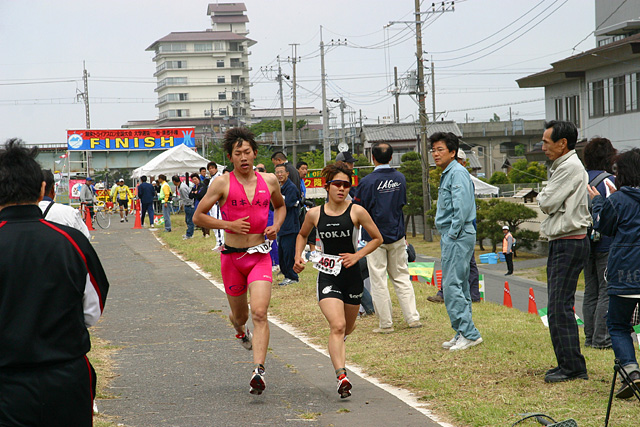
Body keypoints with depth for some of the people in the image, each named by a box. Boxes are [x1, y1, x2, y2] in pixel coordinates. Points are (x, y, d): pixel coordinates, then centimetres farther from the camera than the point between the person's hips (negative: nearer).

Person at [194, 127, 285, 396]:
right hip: (232, 257, 0)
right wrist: (229, 225, -14)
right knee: (240, 314, 15)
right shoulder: (222, 183, -5)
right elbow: (198, 217, -2)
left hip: (260, 256, 0)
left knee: (259, 313, -17)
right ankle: (240, 330, 53)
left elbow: (280, 205, 25)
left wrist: (276, 226, 4)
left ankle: (259, 371, -23)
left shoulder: (269, 180, 4)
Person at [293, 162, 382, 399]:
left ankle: (338, 341, 56)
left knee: (347, 328, 17)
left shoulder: (356, 212, -6)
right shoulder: (315, 214, 0)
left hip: (352, 276, 1)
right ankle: (341, 378, -23)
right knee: (337, 326, -19)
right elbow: (302, 235, 20)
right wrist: (298, 256, 4)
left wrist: (357, 255, -9)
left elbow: (377, 238, 4)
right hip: (327, 276, -1)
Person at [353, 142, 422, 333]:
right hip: (397, 235, 5)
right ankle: (413, 318, 10)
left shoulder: (368, 181, -15)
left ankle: (386, 323, 3)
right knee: (401, 277, 13)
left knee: (378, 280, 1)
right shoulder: (400, 178, 3)